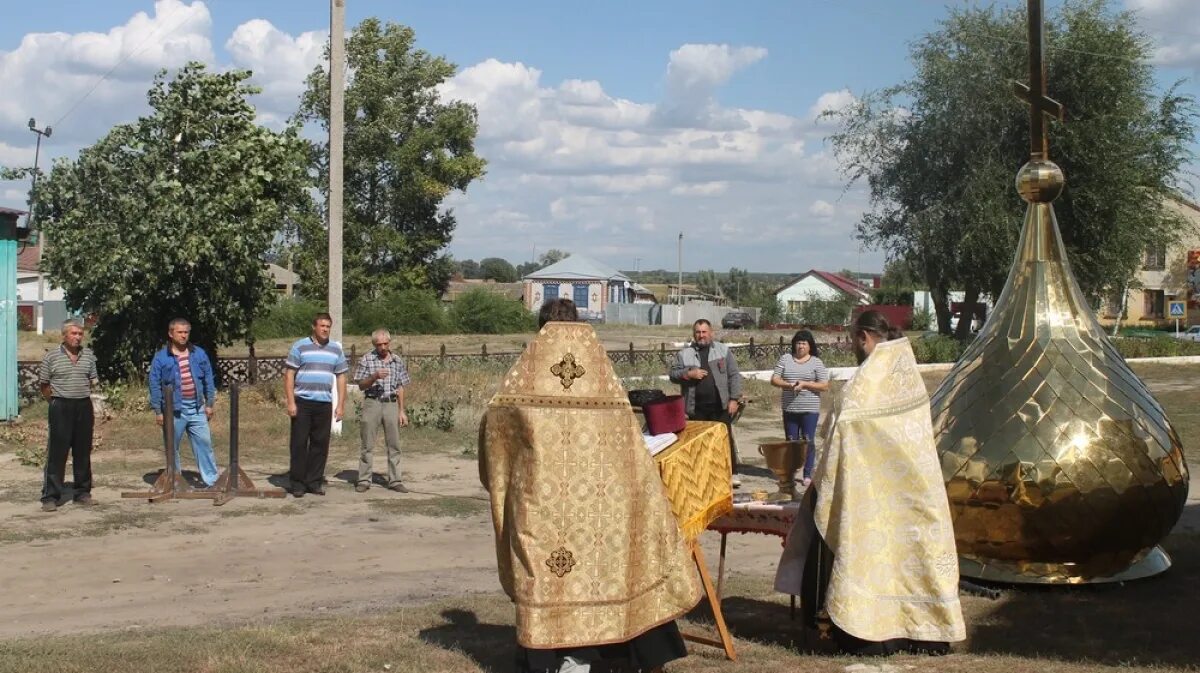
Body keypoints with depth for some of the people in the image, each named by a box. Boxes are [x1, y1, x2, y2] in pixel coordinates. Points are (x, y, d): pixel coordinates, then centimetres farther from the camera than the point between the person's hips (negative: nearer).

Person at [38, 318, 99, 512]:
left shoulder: (88, 355, 9)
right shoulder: (52, 356, -3)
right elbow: (44, 384, 2)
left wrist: (88, 403, 12)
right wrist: (56, 403, 2)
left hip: (84, 406, 4)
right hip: (61, 408, -4)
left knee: (83, 453, 10)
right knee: (57, 454, -4)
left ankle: (82, 493, 20)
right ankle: (50, 497, 0)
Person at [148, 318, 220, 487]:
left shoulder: (199, 354, 7)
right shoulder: (161, 357, -3)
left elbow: (209, 380, 11)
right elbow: (155, 386, -1)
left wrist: (210, 404, 8)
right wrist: (158, 411, -4)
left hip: (197, 409, 2)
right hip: (174, 410, -2)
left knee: (204, 443, 1)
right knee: (172, 447, 6)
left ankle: (212, 479, 5)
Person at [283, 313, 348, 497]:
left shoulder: (336, 349, 12)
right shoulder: (300, 347, 1)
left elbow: (341, 377, 13)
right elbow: (289, 375, -2)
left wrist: (341, 405, 6)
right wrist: (290, 402, -9)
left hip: (324, 404, 3)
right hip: (302, 403, -3)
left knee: (320, 444, 5)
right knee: (299, 443, -1)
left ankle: (314, 481, 13)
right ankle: (298, 482, 6)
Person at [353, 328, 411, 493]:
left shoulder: (397, 361, 8)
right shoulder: (367, 359, 1)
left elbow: (400, 388, 12)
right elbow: (361, 385, 1)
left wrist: (401, 411, 9)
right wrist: (374, 377, -18)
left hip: (391, 404, 2)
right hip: (372, 403, -2)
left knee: (394, 445, 2)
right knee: (368, 445, 1)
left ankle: (394, 480, 7)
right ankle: (364, 480, 6)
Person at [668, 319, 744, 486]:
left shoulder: (723, 350, 6)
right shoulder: (684, 353, 7)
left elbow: (734, 376, 4)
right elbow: (672, 374, 6)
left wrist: (734, 399, -4)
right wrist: (689, 374, -12)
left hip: (720, 405, -1)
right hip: (696, 408, 1)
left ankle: (732, 474, 9)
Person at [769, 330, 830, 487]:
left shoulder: (816, 362, 2)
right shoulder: (785, 359, 8)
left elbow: (825, 386, -4)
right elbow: (774, 380, 4)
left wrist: (804, 384, -15)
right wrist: (788, 385, -15)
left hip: (810, 409, -2)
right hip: (789, 408, 2)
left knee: (808, 441, -4)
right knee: (791, 441, 8)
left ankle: (808, 475, 1)